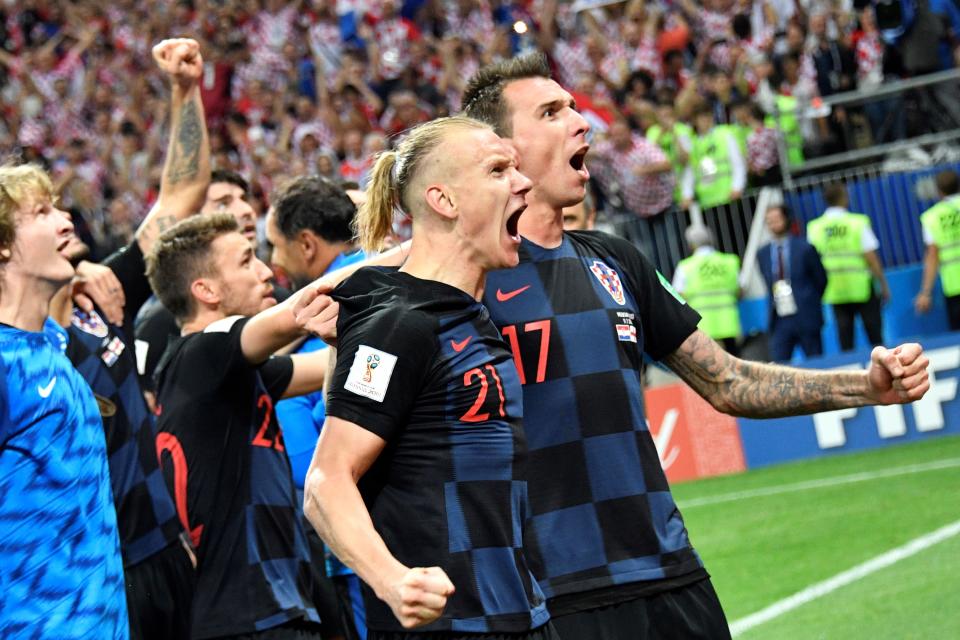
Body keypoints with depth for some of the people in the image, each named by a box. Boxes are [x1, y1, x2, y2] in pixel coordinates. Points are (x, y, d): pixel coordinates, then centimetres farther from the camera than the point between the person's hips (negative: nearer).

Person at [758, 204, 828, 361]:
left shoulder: (804, 248, -3)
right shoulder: (762, 254, 8)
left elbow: (821, 279, 5)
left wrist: (809, 303, 7)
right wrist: (775, 302, 7)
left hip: (805, 318, -3)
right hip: (779, 321, 3)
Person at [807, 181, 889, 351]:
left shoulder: (814, 227, 0)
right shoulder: (858, 222, -8)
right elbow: (871, 258, -9)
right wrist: (883, 284, 1)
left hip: (834, 291, 3)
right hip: (862, 288, -3)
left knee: (845, 342, 5)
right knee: (875, 337, 6)